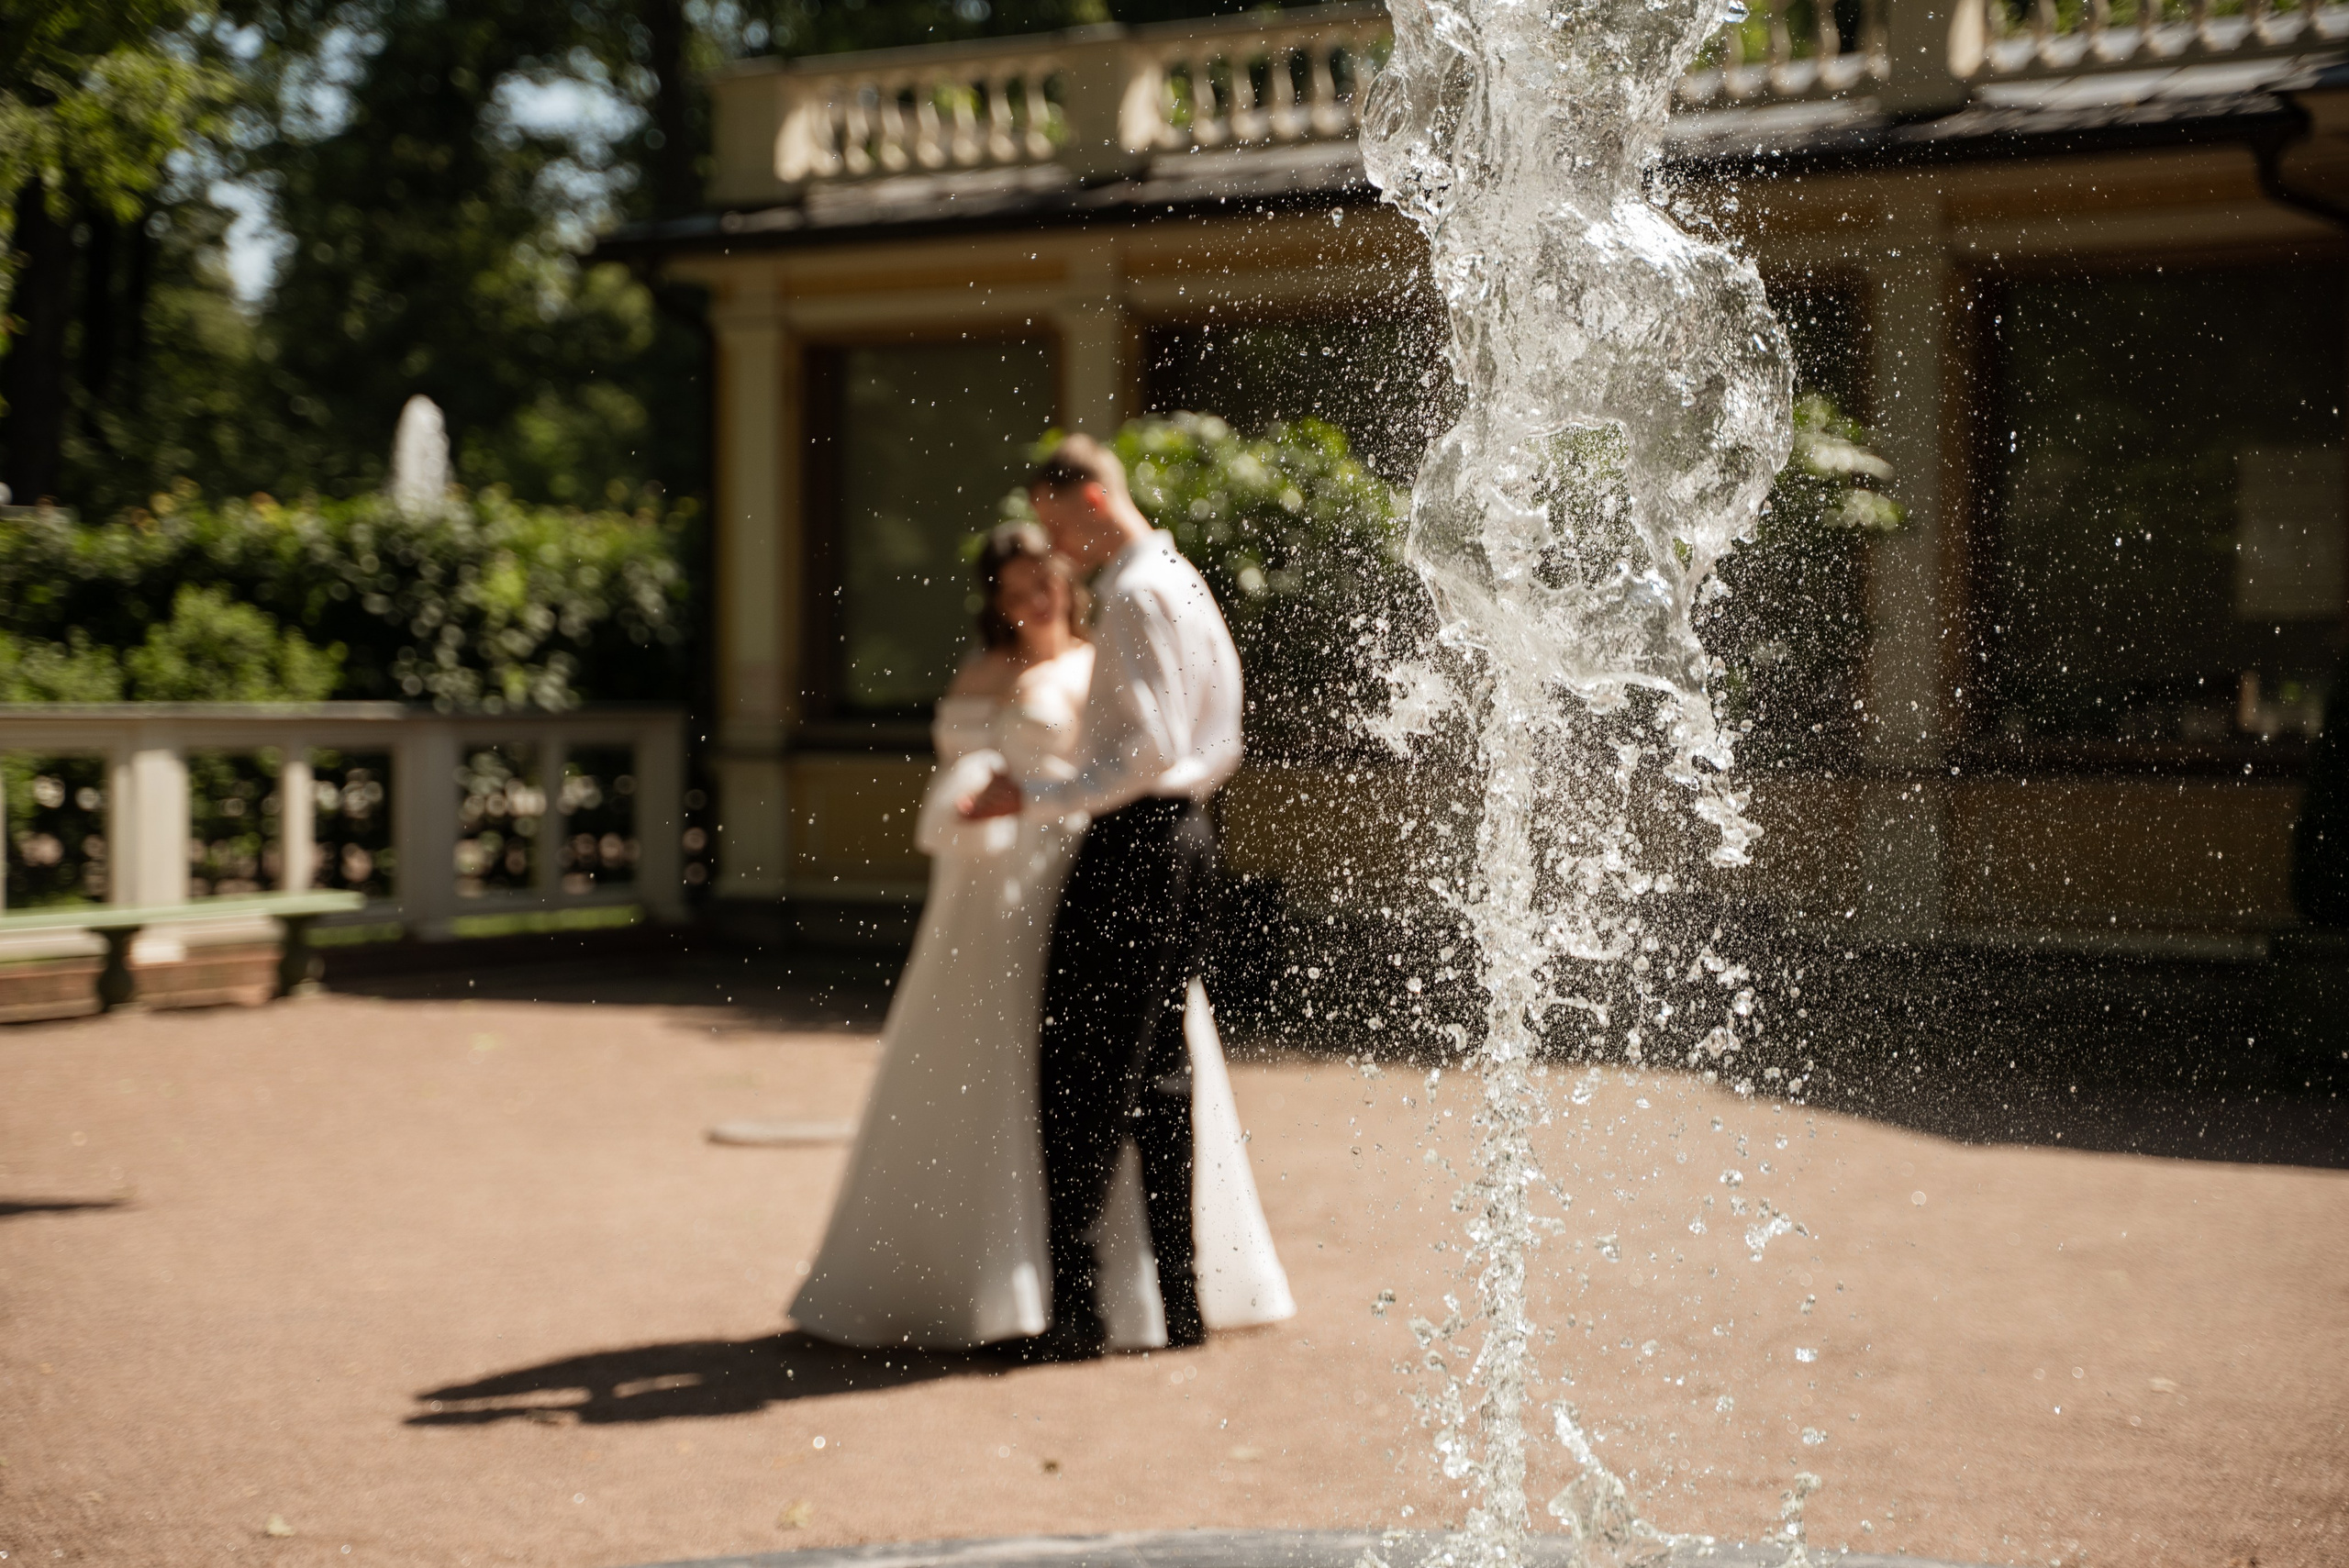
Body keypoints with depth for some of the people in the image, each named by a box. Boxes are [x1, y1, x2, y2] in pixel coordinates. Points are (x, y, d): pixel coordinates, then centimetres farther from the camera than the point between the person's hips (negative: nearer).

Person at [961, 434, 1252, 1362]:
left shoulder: (1135, 594, -13)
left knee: (1081, 1076, -7)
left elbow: (1151, 747, -22)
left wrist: (1037, 798, -19)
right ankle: (1178, 1300, 15)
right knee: (1159, 1073, 12)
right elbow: (1223, 744, 20)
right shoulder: (1186, 583, 17)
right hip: (1184, 833, 10)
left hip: (1131, 836, -10)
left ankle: (1074, 1308, -6)